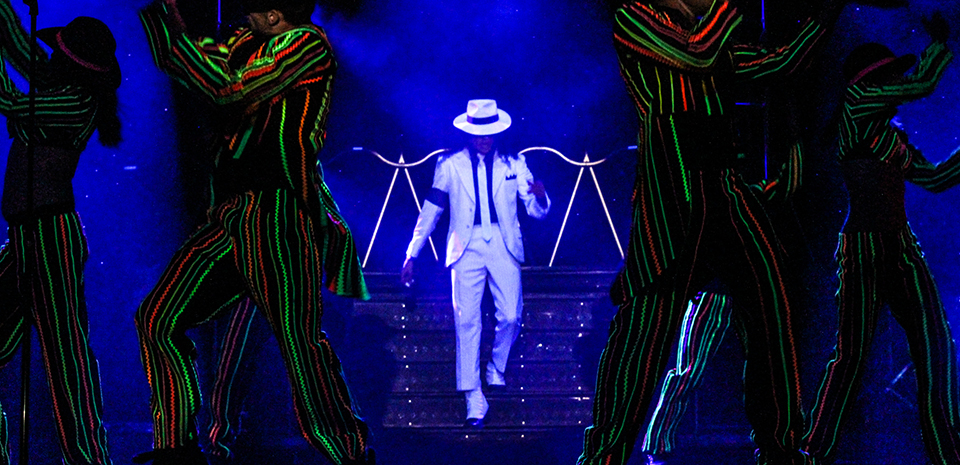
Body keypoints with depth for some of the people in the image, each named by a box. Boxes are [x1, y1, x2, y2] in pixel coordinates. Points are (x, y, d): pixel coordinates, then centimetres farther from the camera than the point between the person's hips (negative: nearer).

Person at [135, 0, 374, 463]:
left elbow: (228, 86, -14)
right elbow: (175, 57, 24)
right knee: (158, 319, 4)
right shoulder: (248, 42, 19)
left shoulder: (308, 44, -6)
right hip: (231, 214, 8)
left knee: (299, 341, -11)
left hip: (279, 216, -8)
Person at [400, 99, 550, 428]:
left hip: (503, 247, 1)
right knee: (467, 320, -9)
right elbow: (430, 212, 11)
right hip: (466, 249, -1)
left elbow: (538, 211, 8)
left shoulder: (514, 165, 11)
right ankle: (474, 398, -7)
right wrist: (412, 255, 7)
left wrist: (539, 196, -17)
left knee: (511, 316, -10)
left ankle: (496, 369, 21)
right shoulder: (450, 166, 9)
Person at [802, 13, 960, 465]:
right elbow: (923, 83, -10)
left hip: (902, 246, 8)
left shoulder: (893, 135, 17)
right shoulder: (855, 106, -6)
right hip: (863, 249, -8)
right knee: (851, 355, -5)